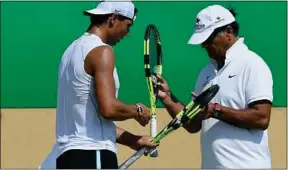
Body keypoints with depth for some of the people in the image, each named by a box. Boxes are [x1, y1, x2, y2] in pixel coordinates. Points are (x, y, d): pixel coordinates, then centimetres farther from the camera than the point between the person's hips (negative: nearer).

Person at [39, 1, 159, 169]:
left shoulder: (75, 49, 20)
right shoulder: (102, 51, -9)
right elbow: (108, 108, -21)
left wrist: (133, 140, 22)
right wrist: (137, 111, -1)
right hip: (92, 155, -10)